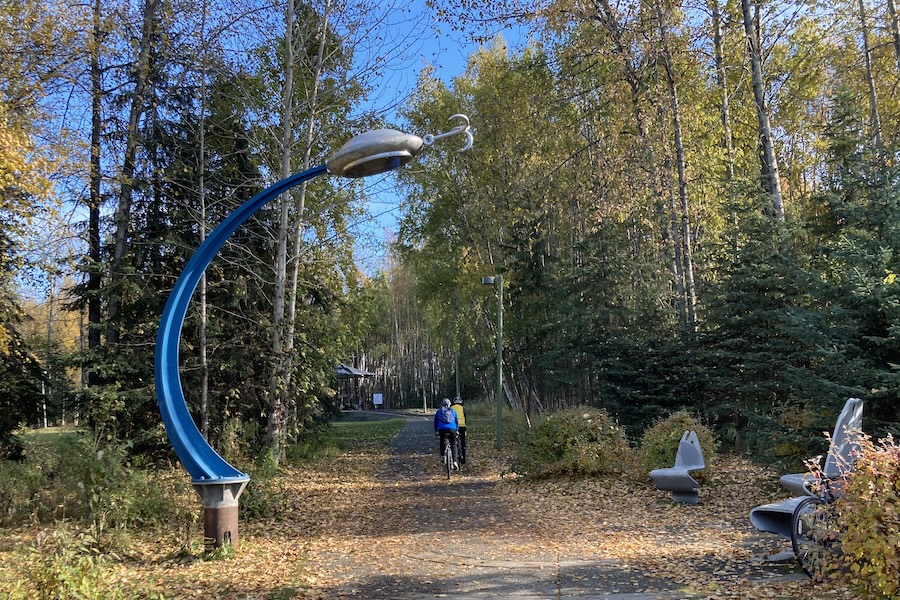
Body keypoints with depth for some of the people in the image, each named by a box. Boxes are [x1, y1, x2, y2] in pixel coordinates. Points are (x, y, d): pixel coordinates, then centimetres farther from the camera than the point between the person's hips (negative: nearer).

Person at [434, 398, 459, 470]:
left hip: (442, 429, 0)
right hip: (452, 429, 0)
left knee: (442, 442, 27)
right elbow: (457, 421, 24)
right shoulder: (453, 411, 17)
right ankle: (455, 461, -4)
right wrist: (457, 430, 36)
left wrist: (436, 431, 30)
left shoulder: (439, 411, 16)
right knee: (453, 445, 8)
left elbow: (435, 422, 21)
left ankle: (442, 455, 13)